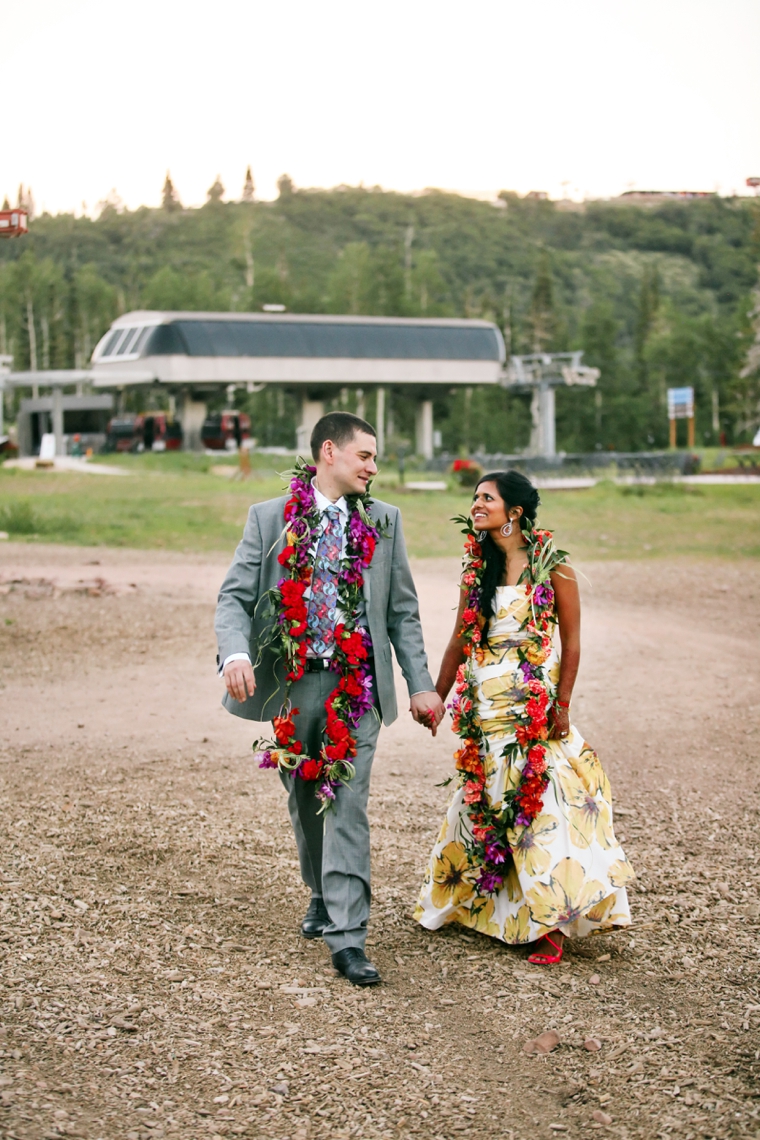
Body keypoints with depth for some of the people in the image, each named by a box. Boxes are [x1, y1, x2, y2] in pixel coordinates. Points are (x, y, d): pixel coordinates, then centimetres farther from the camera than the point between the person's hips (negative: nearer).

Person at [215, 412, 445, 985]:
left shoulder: (383, 521, 7)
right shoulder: (269, 518, 1)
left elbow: (403, 610, 9)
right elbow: (235, 596, -3)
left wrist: (420, 684, 3)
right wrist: (236, 653, -22)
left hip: (356, 684, -1)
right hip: (291, 681, 1)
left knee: (347, 804, -9)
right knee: (304, 800, 14)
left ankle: (347, 935, -10)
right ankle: (323, 895, 37)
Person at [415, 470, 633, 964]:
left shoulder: (551, 565, -7)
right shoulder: (476, 567, 7)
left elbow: (572, 640, -7)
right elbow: (461, 638, 14)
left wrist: (562, 704, -12)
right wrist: (437, 696, 15)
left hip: (536, 703, -5)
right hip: (485, 703, 5)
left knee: (540, 802, -7)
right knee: (483, 802, 10)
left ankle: (549, 924, -2)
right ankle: (469, 901, 25)